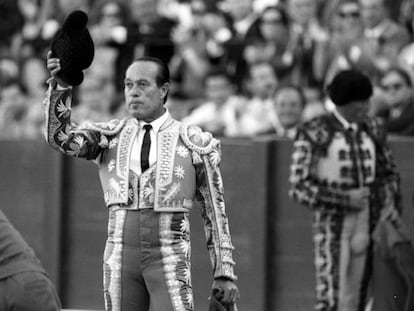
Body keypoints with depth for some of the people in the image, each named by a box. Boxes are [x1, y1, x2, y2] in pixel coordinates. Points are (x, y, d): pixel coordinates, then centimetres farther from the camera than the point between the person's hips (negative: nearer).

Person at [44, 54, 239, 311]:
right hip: (121, 257, 2)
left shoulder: (193, 143, 2)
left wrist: (225, 273, 2)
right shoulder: (110, 137, 9)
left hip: (170, 259, -2)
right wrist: (61, 85, -24)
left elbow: (215, 212, 5)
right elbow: (61, 139, -10)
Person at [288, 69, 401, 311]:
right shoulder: (314, 134, -6)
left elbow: (389, 174, 21)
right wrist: (345, 198, -14)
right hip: (332, 226, -5)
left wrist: (392, 208, 6)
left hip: (369, 227, 5)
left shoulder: (373, 130, 9)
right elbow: (299, 188, -9)